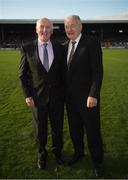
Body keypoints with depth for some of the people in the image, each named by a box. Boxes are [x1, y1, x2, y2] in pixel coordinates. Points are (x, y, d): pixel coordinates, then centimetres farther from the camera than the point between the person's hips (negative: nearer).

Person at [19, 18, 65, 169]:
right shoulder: (27, 48, -5)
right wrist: (27, 95, -8)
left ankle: (57, 151, 40)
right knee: (41, 128, 15)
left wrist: (64, 93, 4)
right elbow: (23, 74, -2)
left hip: (57, 96, 1)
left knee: (57, 127, 14)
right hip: (37, 97, -1)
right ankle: (42, 153, 39)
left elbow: (63, 72, 6)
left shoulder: (59, 48, -1)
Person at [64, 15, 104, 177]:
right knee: (74, 128, 18)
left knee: (92, 130, 7)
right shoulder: (65, 46, 8)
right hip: (71, 96, 6)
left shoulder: (92, 42, -12)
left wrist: (93, 95, -22)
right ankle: (78, 152, 41)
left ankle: (97, 161, 29)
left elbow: (98, 71, -17)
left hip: (87, 96, -6)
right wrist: (64, 92, 11)